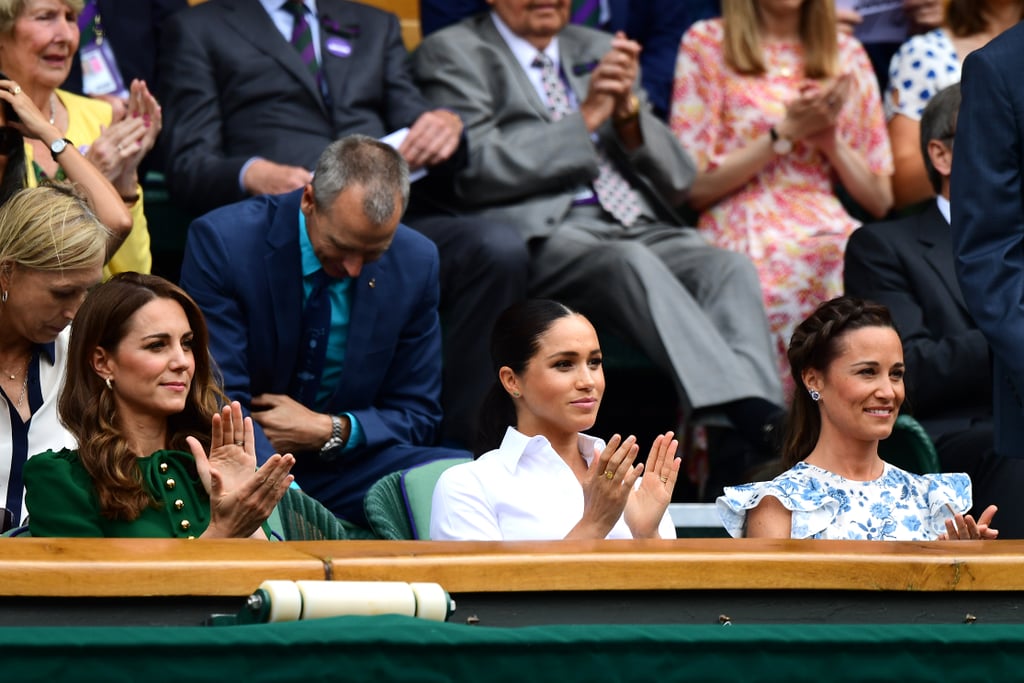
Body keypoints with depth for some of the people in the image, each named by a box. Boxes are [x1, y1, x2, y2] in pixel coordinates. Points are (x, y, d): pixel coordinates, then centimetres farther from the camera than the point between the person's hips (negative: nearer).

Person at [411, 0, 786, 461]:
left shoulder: (598, 50, 26)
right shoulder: (452, 54, 11)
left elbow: (676, 181, 19)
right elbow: (479, 171, -5)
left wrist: (629, 111, 1)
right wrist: (585, 117, -5)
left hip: (644, 229, 5)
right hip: (542, 234, -5)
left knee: (730, 268, -26)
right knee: (633, 264, -36)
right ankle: (761, 425, -51)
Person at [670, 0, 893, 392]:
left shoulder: (846, 54, 19)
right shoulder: (707, 43, 8)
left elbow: (880, 201, 18)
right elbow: (694, 187, 0)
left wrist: (829, 135, 2)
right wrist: (787, 132, -4)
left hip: (831, 228, 4)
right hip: (743, 235, -3)